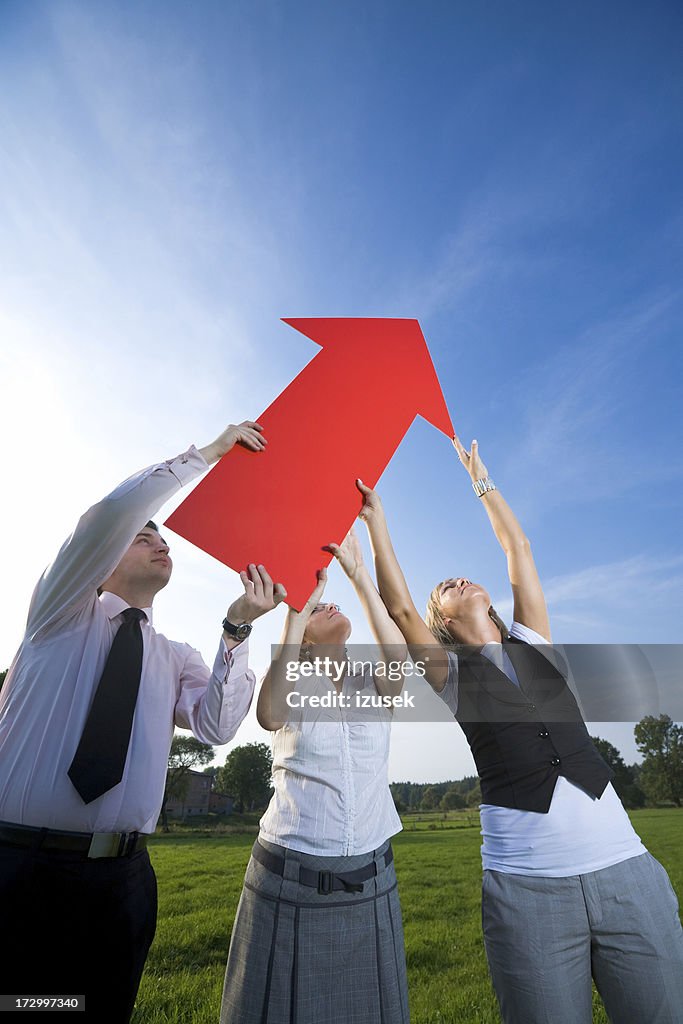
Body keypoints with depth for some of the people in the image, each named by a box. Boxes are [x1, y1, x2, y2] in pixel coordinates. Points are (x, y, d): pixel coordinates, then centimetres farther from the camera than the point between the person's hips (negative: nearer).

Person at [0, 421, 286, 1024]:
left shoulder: (176, 659, 9)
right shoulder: (64, 615, 0)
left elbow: (217, 726, -8)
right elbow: (110, 515, -17)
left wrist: (237, 628, -18)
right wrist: (206, 453, -13)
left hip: (122, 881, 4)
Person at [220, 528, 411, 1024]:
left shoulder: (374, 682, 0)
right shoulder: (292, 685, -5)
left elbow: (399, 657, -23)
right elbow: (270, 715, -28)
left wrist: (358, 572, -26)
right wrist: (295, 613, -29)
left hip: (369, 880, 2)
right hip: (290, 877, -2)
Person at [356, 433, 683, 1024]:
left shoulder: (532, 641, 12)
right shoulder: (449, 672, 4)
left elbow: (518, 547, 14)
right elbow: (398, 606, -9)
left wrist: (479, 477, 22)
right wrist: (375, 517, -7)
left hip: (627, 868, 3)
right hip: (527, 884, -3)